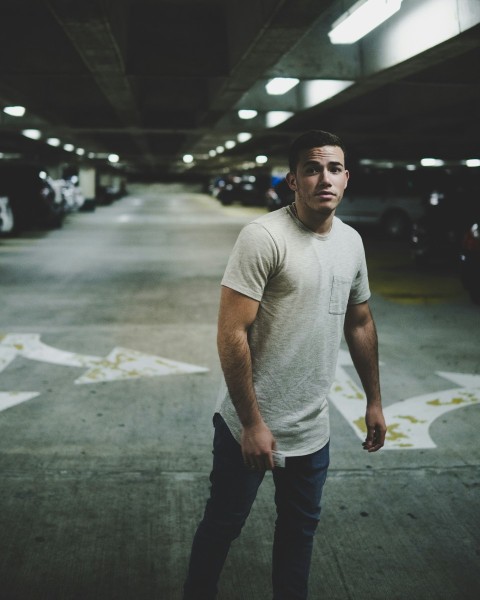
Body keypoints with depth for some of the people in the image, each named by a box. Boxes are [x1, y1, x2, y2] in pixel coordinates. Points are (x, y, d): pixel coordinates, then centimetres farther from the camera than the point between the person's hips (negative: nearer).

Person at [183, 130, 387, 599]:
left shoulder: (352, 242, 4)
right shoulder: (264, 236, -18)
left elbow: (360, 323, 15)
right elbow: (231, 334, -20)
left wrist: (374, 400, 16)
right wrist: (252, 423, -20)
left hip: (313, 428, 6)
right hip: (250, 424, -6)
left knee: (300, 526, 22)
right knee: (223, 524, 13)